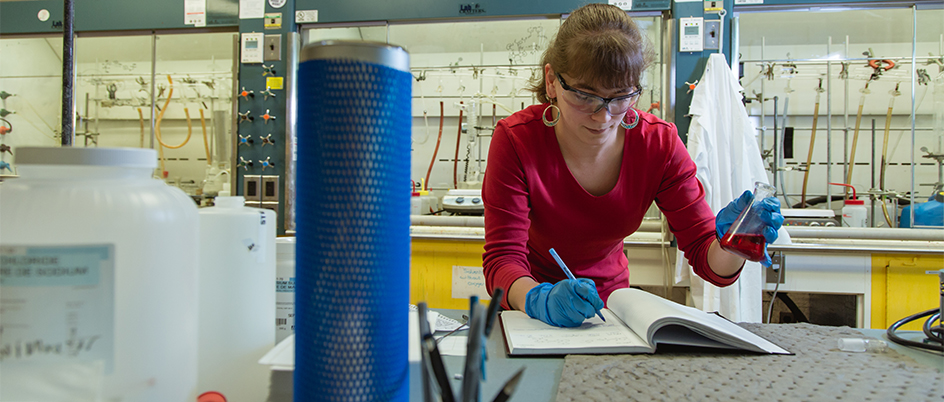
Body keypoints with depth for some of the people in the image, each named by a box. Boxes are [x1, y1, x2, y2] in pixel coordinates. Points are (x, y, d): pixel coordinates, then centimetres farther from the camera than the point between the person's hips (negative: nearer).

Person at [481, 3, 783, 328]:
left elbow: (705, 255, -11)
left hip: (609, 297, 0)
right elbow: (503, 258, -23)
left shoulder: (659, 143, -13)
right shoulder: (516, 140, -20)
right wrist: (539, 299, -43)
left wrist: (732, 244, -33)